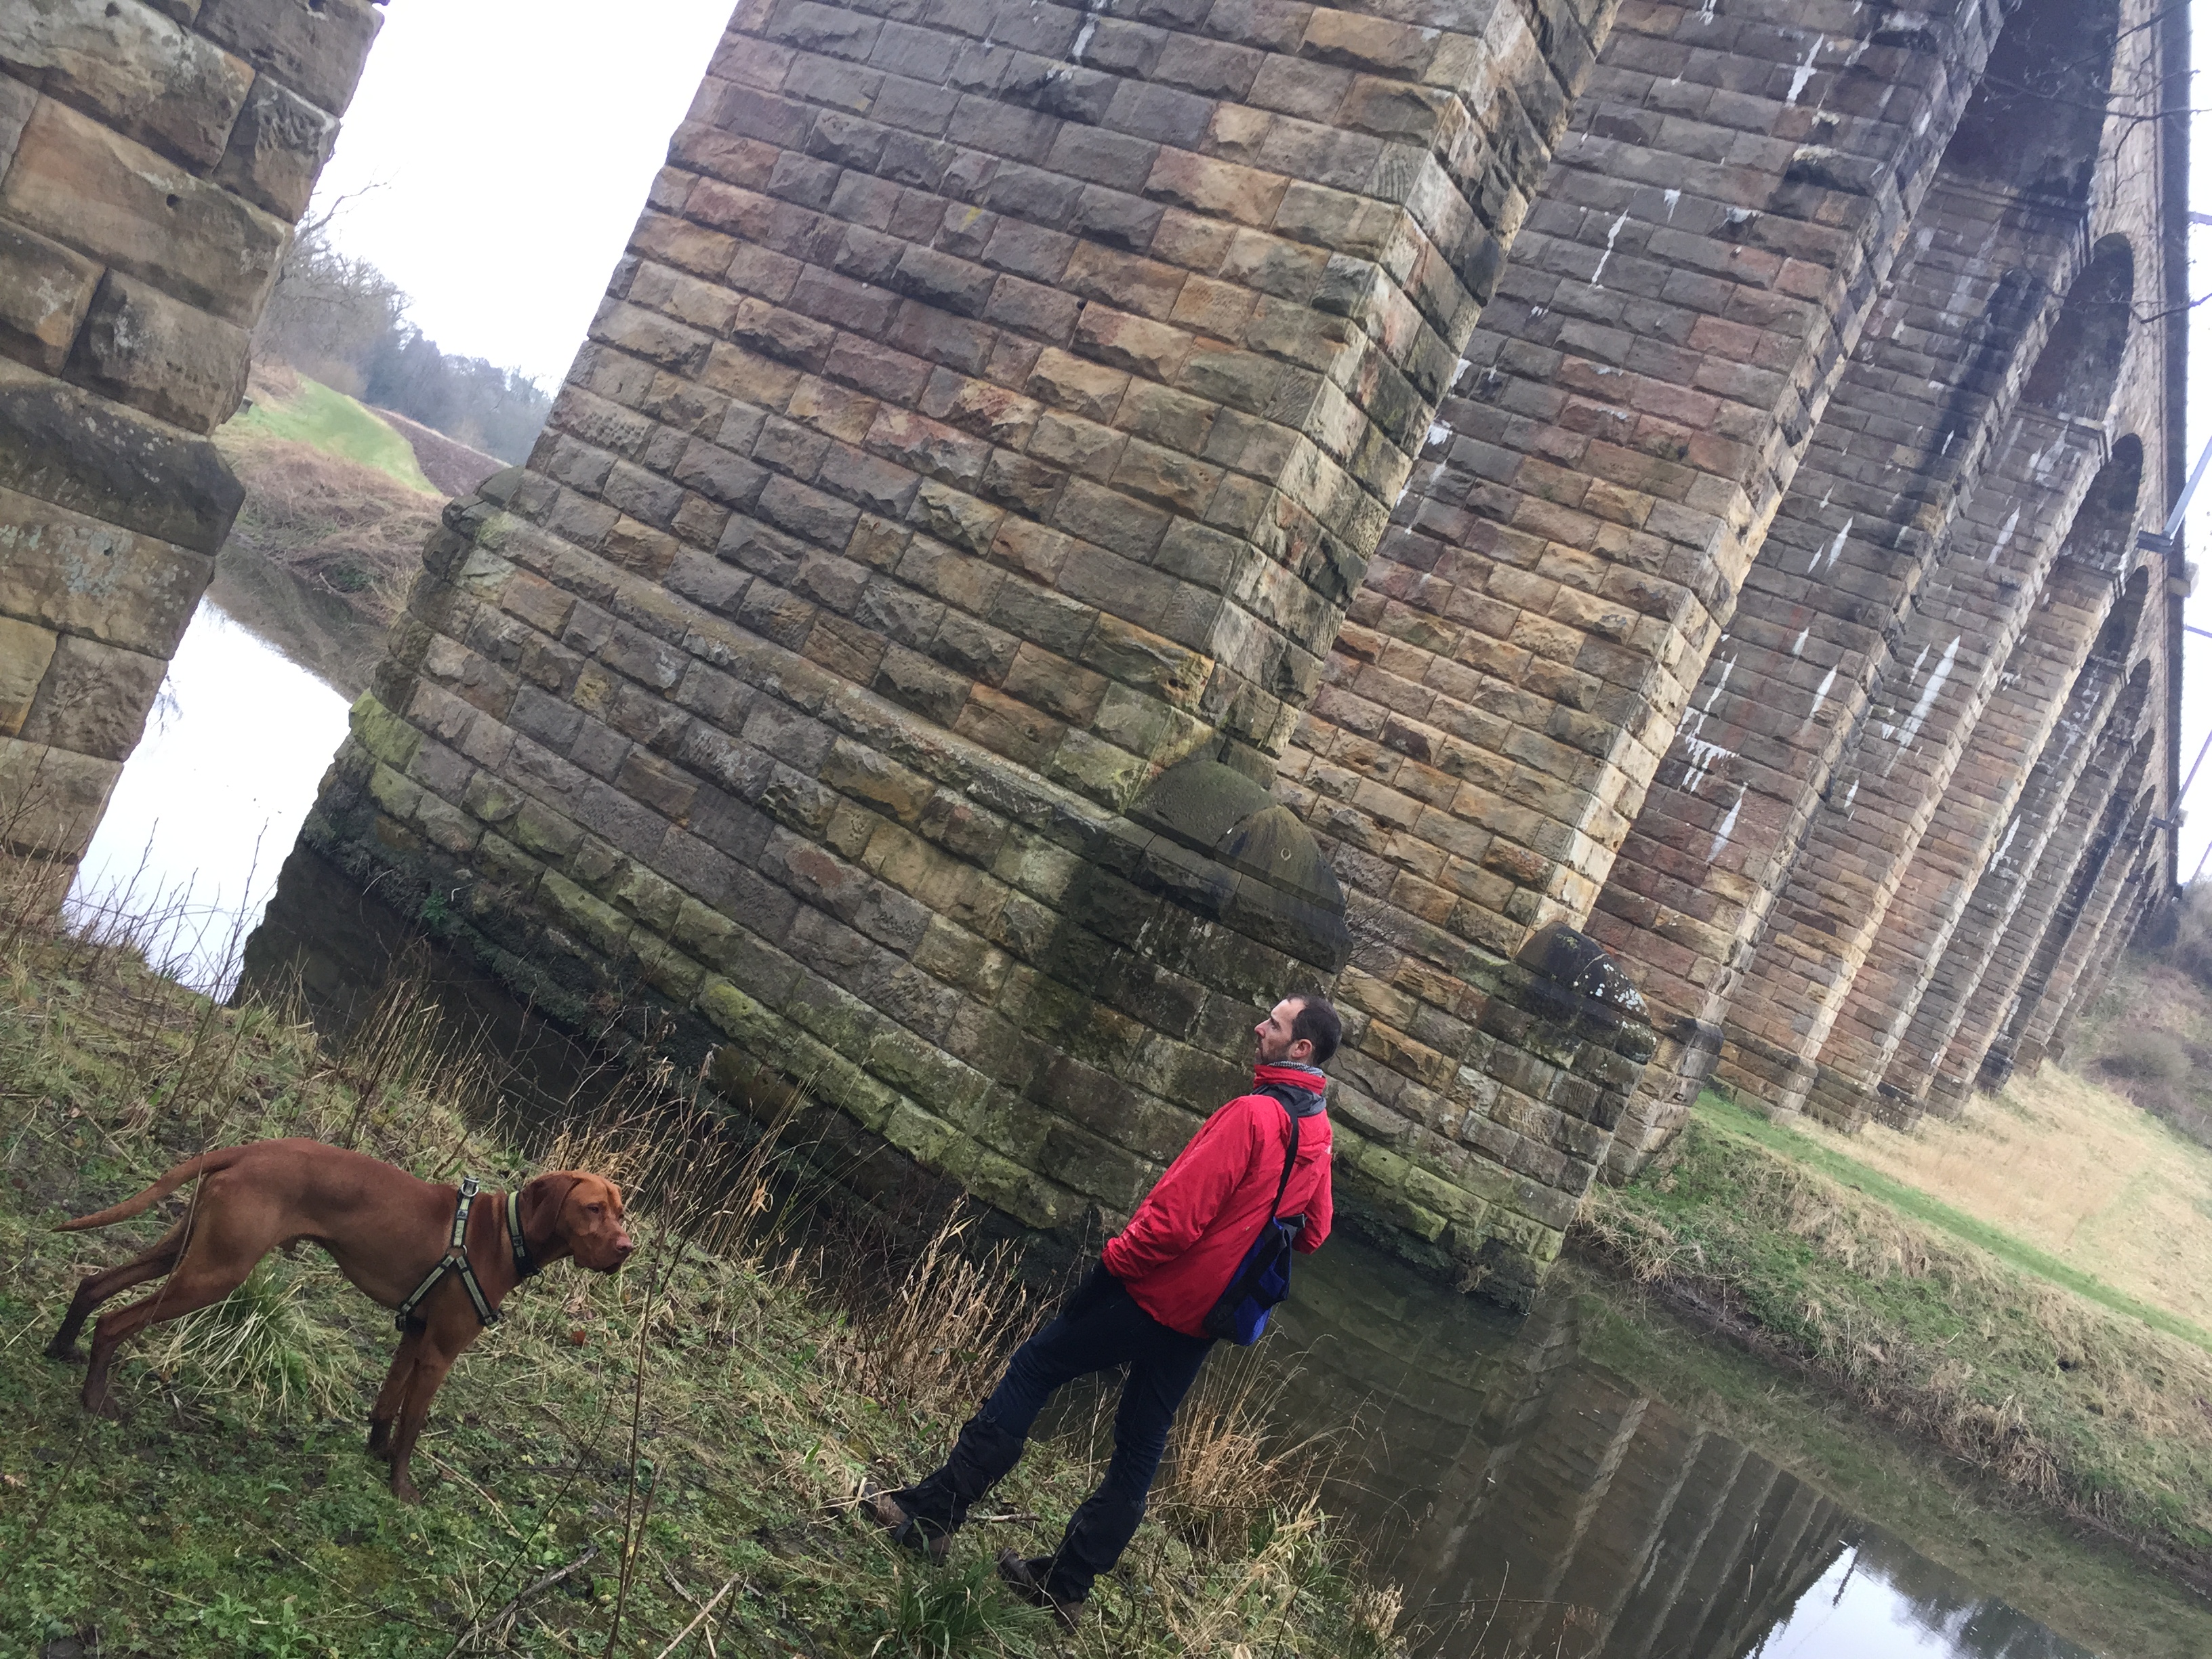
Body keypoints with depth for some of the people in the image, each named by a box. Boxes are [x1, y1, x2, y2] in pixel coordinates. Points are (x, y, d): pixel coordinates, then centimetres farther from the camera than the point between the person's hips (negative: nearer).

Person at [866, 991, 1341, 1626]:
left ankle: (933, 1512, 6)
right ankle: (1064, 1583, 20)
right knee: (1140, 1449, 12)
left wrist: (1118, 1258, -11)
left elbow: (1177, 1211, -24)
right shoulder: (1317, 1133, 5)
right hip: (1200, 1318, 8)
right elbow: (1313, 1232, 17)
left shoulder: (1252, 1114, -21)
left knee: (1031, 1370, 3)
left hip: (1153, 1287, -8)